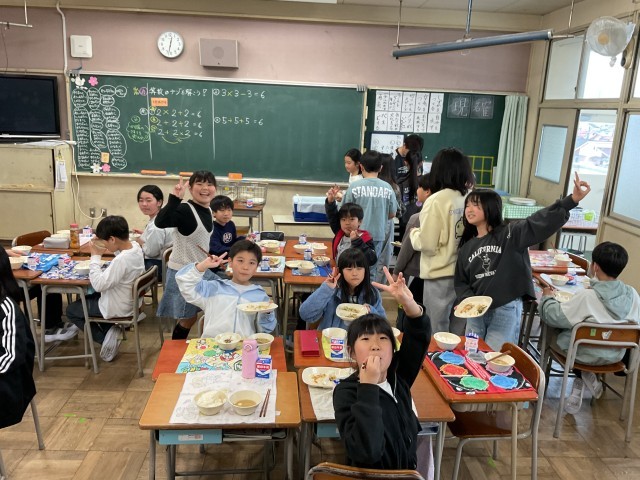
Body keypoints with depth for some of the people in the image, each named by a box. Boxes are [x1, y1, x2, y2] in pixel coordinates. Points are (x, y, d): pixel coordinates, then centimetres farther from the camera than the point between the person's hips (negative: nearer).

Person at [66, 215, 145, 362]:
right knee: (88, 297, 32)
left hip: (118, 308, -8)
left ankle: (105, 337, 6)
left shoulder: (121, 260, -35)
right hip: (130, 300, 9)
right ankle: (110, 330, 14)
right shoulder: (135, 246, -9)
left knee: (71, 310, 13)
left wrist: (95, 256, -23)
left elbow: (98, 285, -31)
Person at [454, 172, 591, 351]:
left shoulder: (510, 234, -6)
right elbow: (461, 282, 12)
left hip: (506, 311, -5)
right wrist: (466, 300, -8)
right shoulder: (466, 247, 9)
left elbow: (541, 221, -20)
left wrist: (572, 200, -31)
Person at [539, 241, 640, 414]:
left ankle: (583, 376, 15)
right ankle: (585, 378, 21)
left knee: (557, 330, 21)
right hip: (615, 356, 5)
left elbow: (554, 317, -22)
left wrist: (547, 297, -1)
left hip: (585, 354, -5)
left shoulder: (587, 296, -29)